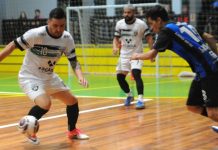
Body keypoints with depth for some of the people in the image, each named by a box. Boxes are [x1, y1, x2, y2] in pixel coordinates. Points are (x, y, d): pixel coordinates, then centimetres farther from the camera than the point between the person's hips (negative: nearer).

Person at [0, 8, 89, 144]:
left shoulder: (67, 38, -11)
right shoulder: (36, 34, -27)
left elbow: (73, 60, -4)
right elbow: (13, 46, -18)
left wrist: (80, 76, -22)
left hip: (49, 77, 6)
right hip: (30, 77, -6)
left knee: (73, 101, 8)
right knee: (45, 104, -28)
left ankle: (72, 131, 35)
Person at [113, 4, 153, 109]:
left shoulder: (141, 24, -12)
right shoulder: (119, 24, -2)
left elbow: (149, 38, -6)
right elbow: (116, 38, 8)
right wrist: (115, 47, -12)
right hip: (124, 55, 5)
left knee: (136, 75, -23)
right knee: (120, 77, 6)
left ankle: (140, 100, -21)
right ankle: (129, 95, 31)